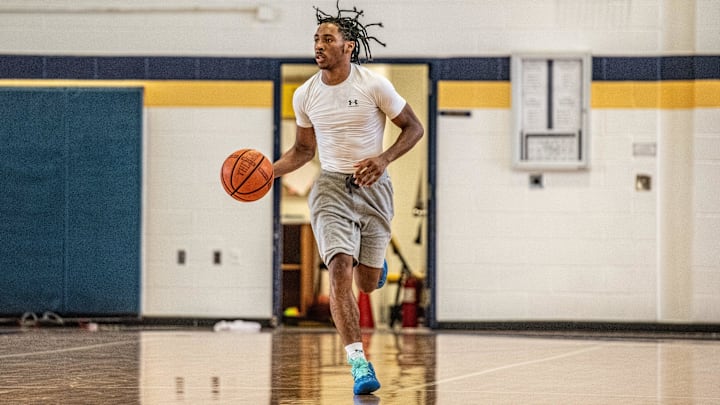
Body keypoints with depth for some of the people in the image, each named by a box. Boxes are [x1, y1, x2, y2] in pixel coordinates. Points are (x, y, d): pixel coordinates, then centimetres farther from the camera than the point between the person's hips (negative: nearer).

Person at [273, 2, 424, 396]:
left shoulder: (374, 85, -8)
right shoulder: (305, 95, 2)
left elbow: (414, 127, 0)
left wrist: (383, 159, -16)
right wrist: (269, 170, -2)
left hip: (373, 187, -1)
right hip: (331, 187, 1)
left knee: (368, 283, 6)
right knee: (340, 270, -20)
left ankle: (372, 261, 47)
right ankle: (358, 362, -21)